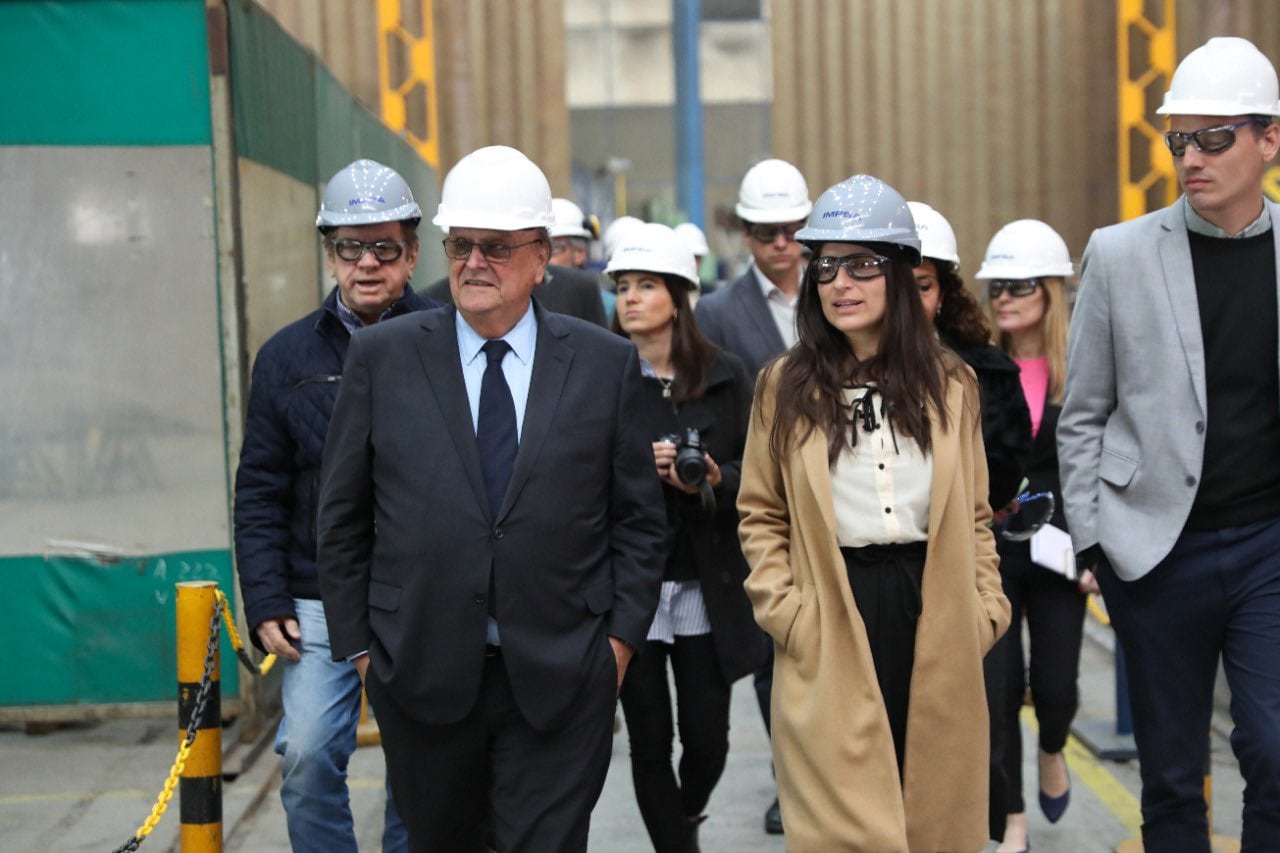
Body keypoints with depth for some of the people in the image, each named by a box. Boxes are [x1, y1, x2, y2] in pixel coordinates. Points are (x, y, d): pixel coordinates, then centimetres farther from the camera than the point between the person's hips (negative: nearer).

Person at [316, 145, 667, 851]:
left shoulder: (606, 362, 3)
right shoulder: (381, 357, 2)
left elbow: (638, 518, 7)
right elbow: (342, 518, 5)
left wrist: (622, 634, -1)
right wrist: (358, 644, 3)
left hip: (561, 681, -1)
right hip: (421, 677, 1)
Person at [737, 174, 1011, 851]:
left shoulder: (950, 383, 8)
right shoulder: (785, 387, 3)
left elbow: (974, 514, 12)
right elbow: (760, 516, 5)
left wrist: (985, 609, 3)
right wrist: (787, 613, -5)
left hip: (934, 623, 2)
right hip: (832, 634, -2)